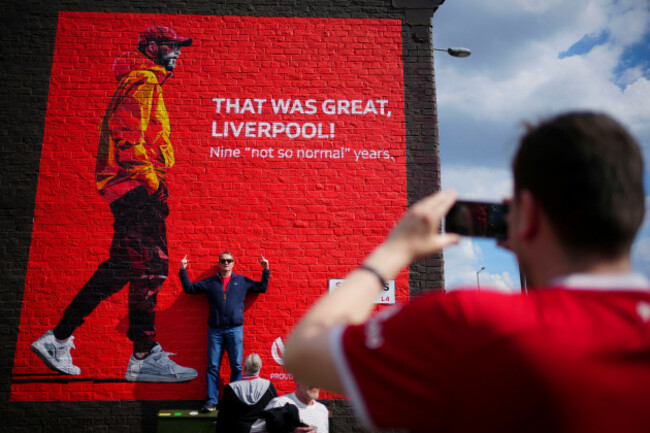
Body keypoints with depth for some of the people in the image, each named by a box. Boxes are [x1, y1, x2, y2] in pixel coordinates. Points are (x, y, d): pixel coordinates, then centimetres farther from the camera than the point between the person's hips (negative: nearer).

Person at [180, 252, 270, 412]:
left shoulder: (242, 281, 15)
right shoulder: (210, 282, 15)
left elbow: (262, 288, 21)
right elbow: (189, 289, 17)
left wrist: (266, 271, 11)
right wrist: (183, 271, 9)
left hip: (235, 330, 0)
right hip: (215, 330, 0)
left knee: (237, 367, -1)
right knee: (212, 367, -1)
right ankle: (211, 401, 3)